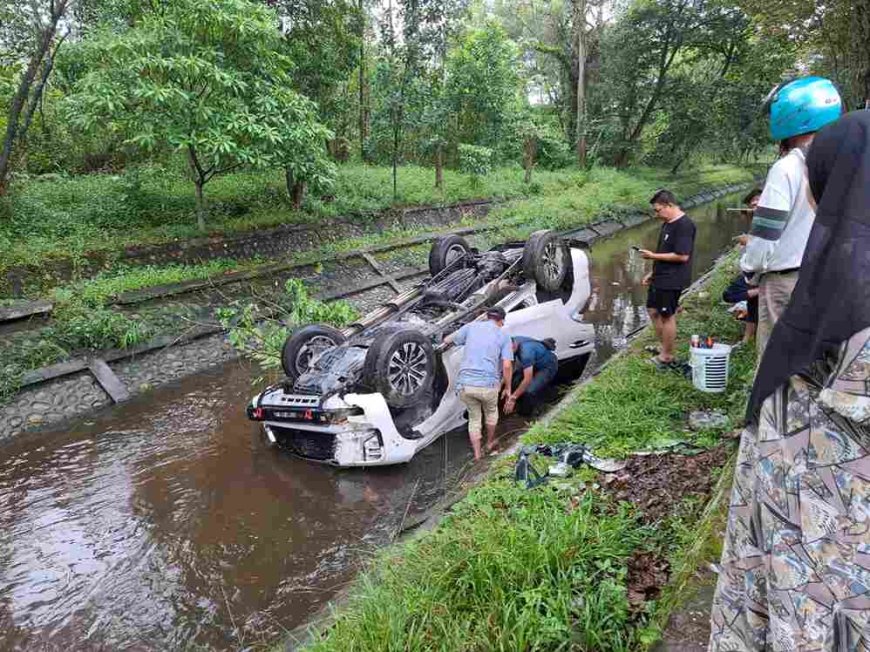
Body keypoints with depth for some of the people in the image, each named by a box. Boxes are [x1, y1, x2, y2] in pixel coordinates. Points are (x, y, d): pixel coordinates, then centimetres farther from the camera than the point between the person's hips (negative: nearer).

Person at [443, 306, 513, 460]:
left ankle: (477, 453, 28)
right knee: (491, 412, 30)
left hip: (465, 384, 2)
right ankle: (490, 443, 47)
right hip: (488, 385, -1)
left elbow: (447, 340, 18)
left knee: (474, 417, 24)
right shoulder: (503, 335, 5)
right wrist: (507, 387, 10)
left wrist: (447, 340, 40)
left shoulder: (471, 326, 10)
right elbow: (507, 366, -2)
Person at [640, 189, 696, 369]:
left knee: (667, 316, -1)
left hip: (672, 280, -10)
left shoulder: (684, 225, -18)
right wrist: (653, 273, 17)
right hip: (660, 277, 10)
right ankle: (664, 348, 26)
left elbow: (682, 256, -24)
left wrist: (653, 256, -19)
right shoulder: (667, 224, 13)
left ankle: (666, 357, 11)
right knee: (653, 310, 15)